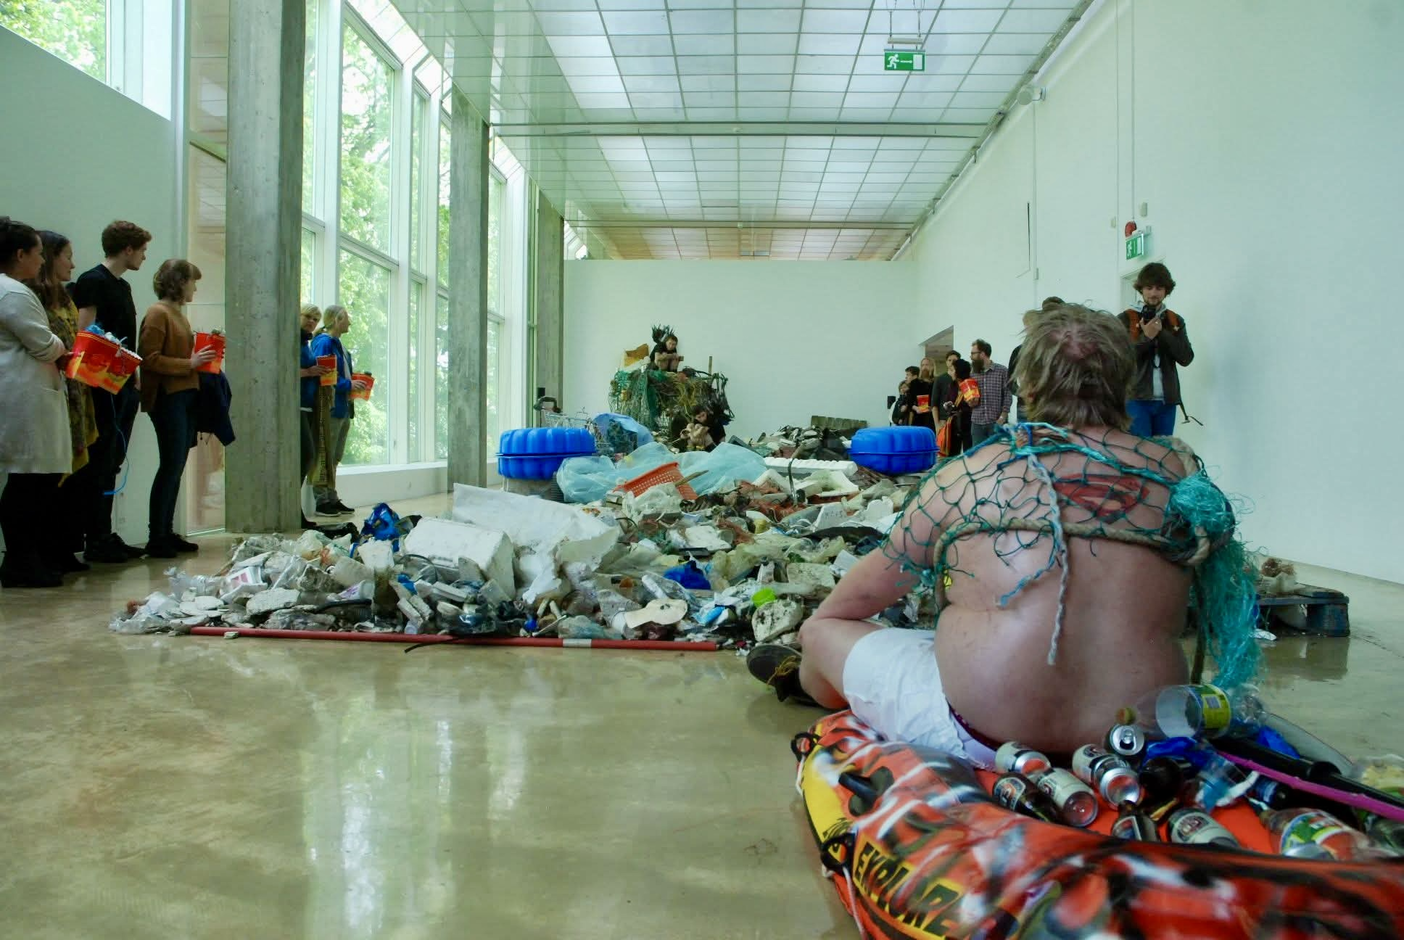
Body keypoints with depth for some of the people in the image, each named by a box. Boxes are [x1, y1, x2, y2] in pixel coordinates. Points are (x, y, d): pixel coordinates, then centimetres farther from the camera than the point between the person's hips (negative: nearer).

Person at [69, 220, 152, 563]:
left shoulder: (123, 286, 19)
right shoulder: (92, 281, -8)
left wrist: (135, 379, 17)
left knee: (111, 464, 10)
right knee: (100, 463, -5)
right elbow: (84, 335, -15)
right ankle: (95, 541, 0)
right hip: (104, 387, -9)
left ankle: (104, 535, 16)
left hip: (125, 386, 9)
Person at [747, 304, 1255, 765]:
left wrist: (819, 622, 26)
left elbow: (871, 587, 8)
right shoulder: (1182, 478, 1)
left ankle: (802, 677, 52)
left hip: (978, 742, -5)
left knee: (824, 632, 18)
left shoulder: (970, 475, -4)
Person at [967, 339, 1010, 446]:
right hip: (977, 422, 4)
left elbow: (1007, 395, -4)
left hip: (997, 422, -4)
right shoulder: (972, 373, 13)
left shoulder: (1002, 371, -1)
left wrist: (1003, 417, -11)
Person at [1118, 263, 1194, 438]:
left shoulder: (1176, 321, 12)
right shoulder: (1126, 319, 1)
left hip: (1166, 400, 4)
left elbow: (1186, 357, 1)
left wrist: (1162, 332, -9)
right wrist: (1146, 337, -19)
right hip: (1136, 399, -4)